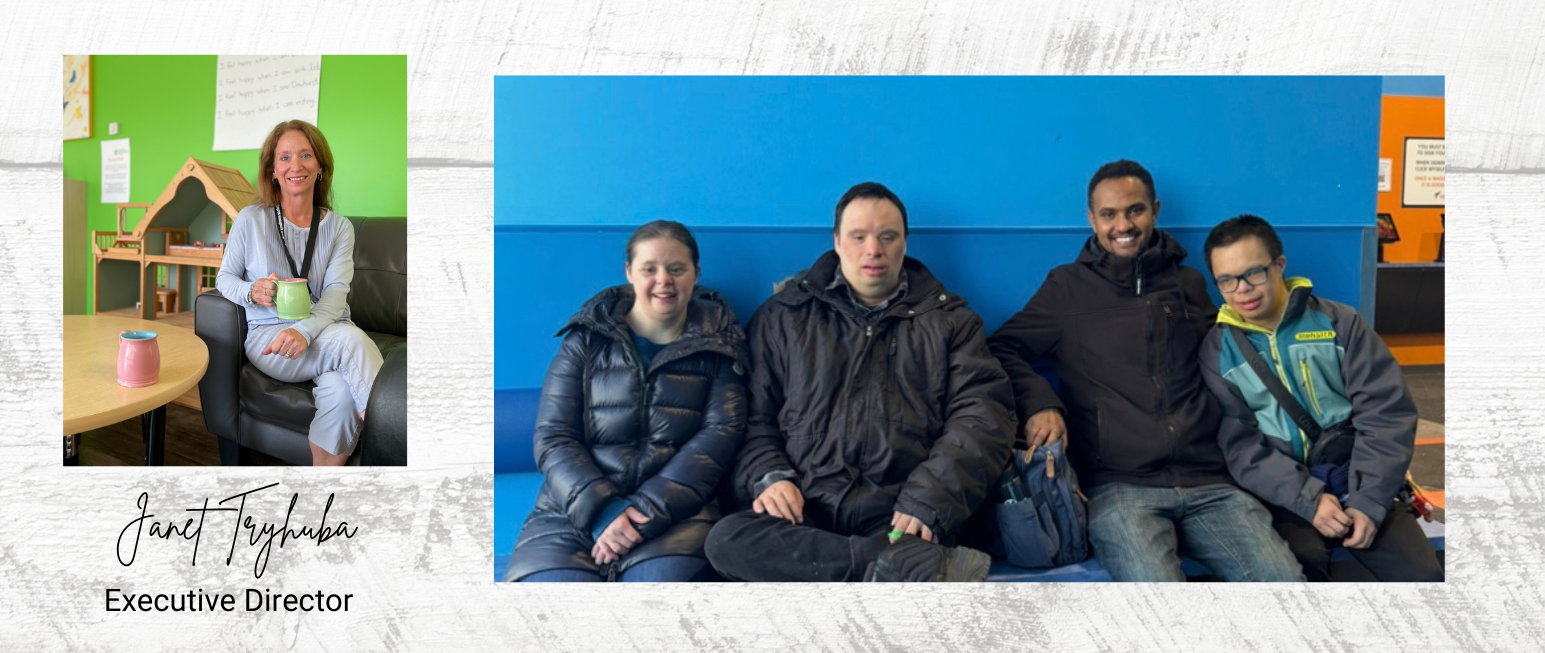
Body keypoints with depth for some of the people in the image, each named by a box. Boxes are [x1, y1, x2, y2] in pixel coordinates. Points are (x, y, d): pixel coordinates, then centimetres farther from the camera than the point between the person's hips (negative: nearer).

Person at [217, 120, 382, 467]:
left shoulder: (338, 227, 9)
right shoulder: (250, 220, 7)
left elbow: (336, 291, -5)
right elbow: (225, 278, 14)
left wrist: (304, 330, -26)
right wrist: (252, 291, -12)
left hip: (326, 330, 2)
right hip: (268, 334, -2)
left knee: (341, 390, -36)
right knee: (350, 339, -36)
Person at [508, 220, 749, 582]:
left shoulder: (718, 344, 11)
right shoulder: (587, 340, 12)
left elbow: (720, 434, -2)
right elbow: (552, 438, 5)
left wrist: (648, 512, -14)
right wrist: (600, 509, -14)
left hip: (675, 511, -1)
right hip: (573, 511, 2)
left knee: (665, 574, -34)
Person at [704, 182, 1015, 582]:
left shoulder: (950, 321, 17)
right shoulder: (784, 316, 19)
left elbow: (983, 414, 4)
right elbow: (754, 417, 16)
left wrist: (930, 497, -12)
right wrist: (769, 476, -6)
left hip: (899, 518, -4)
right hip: (805, 513, 4)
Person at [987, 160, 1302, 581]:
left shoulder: (1190, 285, 23)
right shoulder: (1068, 287, 13)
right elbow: (1003, 349, 8)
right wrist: (1039, 403, -10)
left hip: (1208, 484, 4)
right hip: (1119, 486, -3)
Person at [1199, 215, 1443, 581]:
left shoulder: (1337, 322, 4)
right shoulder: (1216, 351, 2)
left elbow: (1386, 413, -1)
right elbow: (1240, 445, -5)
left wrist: (1368, 500, -12)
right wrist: (1307, 499, -18)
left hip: (1355, 481, 2)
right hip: (1285, 493, -1)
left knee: (1422, 574, -18)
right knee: (1301, 568, -30)